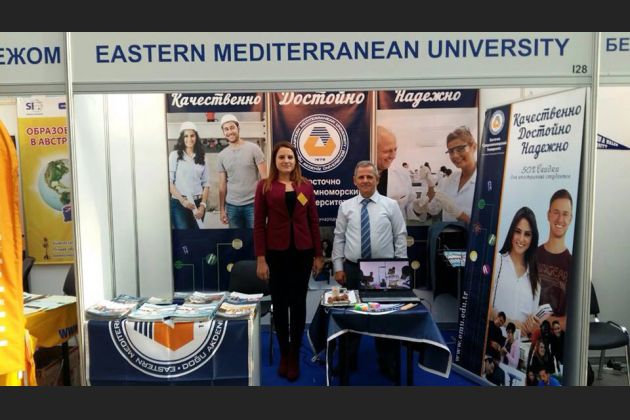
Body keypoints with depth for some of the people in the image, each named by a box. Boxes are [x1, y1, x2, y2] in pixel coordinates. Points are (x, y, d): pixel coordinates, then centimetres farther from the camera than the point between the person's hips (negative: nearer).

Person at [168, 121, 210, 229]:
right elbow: (169, 181, -5)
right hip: (179, 203, -4)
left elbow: (206, 183, 8)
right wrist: (182, 200, -14)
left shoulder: (201, 157, 10)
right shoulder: (175, 155, 0)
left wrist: (202, 205, -2)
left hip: (197, 203, 4)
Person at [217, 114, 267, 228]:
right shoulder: (222, 155, 7)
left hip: (253, 204, -3)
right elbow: (222, 184, 10)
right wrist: (221, 209, 6)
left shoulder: (253, 149, -3)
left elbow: (264, 177, -4)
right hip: (232, 206, 3)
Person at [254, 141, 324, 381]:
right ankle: (283, 353, 26)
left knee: (298, 303, 9)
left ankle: (295, 355, 23)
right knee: (279, 303, 8)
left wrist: (319, 254, 4)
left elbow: (314, 221, 7)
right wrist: (260, 258, -7)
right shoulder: (265, 186, 0)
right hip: (276, 252, -1)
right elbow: (258, 224, -2)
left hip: (302, 252, 2)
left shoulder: (306, 186, 6)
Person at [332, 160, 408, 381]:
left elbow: (400, 237, 1)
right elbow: (339, 238, 5)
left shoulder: (391, 205, 1)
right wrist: (338, 267, -1)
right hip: (353, 269, 1)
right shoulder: (346, 207, 4)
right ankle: (348, 361, 27)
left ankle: (388, 364, 24)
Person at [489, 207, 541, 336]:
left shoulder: (535, 274, 14)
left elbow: (534, 313, 18)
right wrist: (508, 322, -16)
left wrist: (533, 325, -2)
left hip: (522, 339, 5)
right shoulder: (497, 260, 0)